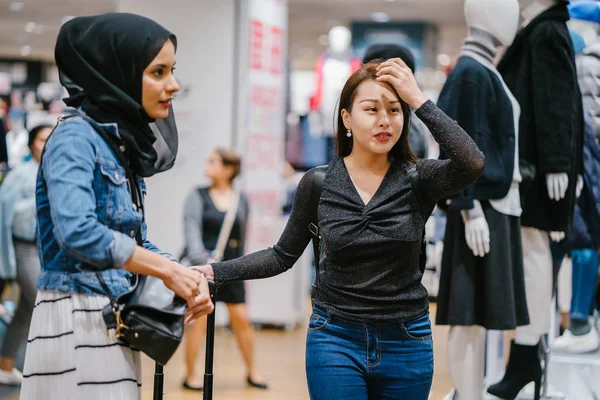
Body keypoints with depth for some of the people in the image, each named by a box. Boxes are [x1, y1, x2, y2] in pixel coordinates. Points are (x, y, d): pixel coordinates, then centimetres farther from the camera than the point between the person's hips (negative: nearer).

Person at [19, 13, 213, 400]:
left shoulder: (122, 143, 14)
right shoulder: (75, 137, -12)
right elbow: (77, 232, -28)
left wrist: (188, 276, -3)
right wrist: (168, 269, -18)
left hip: (115, 321, 8)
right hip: (78, 322, -8)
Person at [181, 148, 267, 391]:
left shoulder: (240, 200, 6)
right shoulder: (198, 196, 0)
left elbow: (243, 236, 13)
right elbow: (192, 231, -9)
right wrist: (201, 257, -23)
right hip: (204, 267, -2)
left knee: (241, 318, 5)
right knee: (200, 320, -4)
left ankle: (252, 372, 22)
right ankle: (191, 375, 8)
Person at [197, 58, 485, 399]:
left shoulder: (419, 179, -5)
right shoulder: (317, 183, -2)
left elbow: (473, 163, -25)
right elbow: (283, 255, 8)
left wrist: (419, 99, -22)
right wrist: (217, 271, -3)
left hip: (407, 344, 1)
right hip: (336, 340, 0)